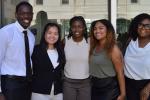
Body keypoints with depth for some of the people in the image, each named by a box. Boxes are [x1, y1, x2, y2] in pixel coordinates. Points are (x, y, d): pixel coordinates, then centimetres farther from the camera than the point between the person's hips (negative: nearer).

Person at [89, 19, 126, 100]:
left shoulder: (113, 49, -13)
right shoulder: (93, 47, 6)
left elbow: (120, 73, -15)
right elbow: (93, 68, 7)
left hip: (109, 88, -6)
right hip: (95, 87, 6)